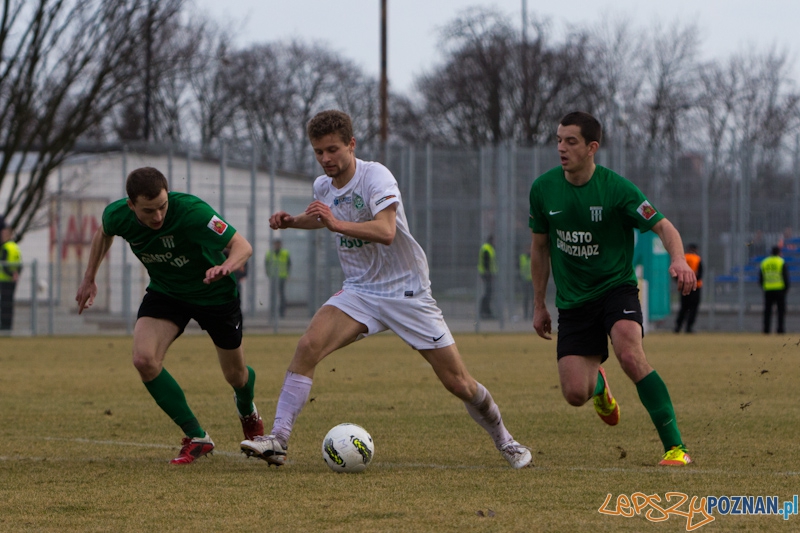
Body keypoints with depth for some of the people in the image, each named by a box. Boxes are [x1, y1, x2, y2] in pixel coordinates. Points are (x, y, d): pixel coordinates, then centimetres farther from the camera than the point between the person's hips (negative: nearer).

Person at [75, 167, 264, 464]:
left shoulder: (190, 211, -36)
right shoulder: (117, 215, -21)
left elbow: (242, 246, -34)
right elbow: (104, 232, 6)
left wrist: (227, 266, -56)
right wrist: (89, 279, 12)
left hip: (214, 294, -3)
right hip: (165, 292, 3)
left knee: (235, 374, 12)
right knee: (144, 359, -22)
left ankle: (247, 410, 52)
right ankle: (196, 439, -7)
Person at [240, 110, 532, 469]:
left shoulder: (375, 176, -18)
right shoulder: (323, 187, 3)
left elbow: (386, 231, -35)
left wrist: (337, 223, -45)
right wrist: (292, 221, 10)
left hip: (407, 291, -5)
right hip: (359, 291, 5)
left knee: (458, 383, -2)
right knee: (308, 346, -22)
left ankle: (505, 442, 23)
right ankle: (277, 440, -23)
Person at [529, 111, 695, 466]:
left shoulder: (616, 188, -14)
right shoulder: (543, 189, -2)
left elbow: (662, 226, -13)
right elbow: (540, 246, 11)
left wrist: (678, 259, -35)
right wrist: (539, 304, 15)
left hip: (616, 288, -3)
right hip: (572, 300, 3)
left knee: (630, 357, -31)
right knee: (575, 394, -8)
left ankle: (675, 446, -21)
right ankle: (598, 383, 34)